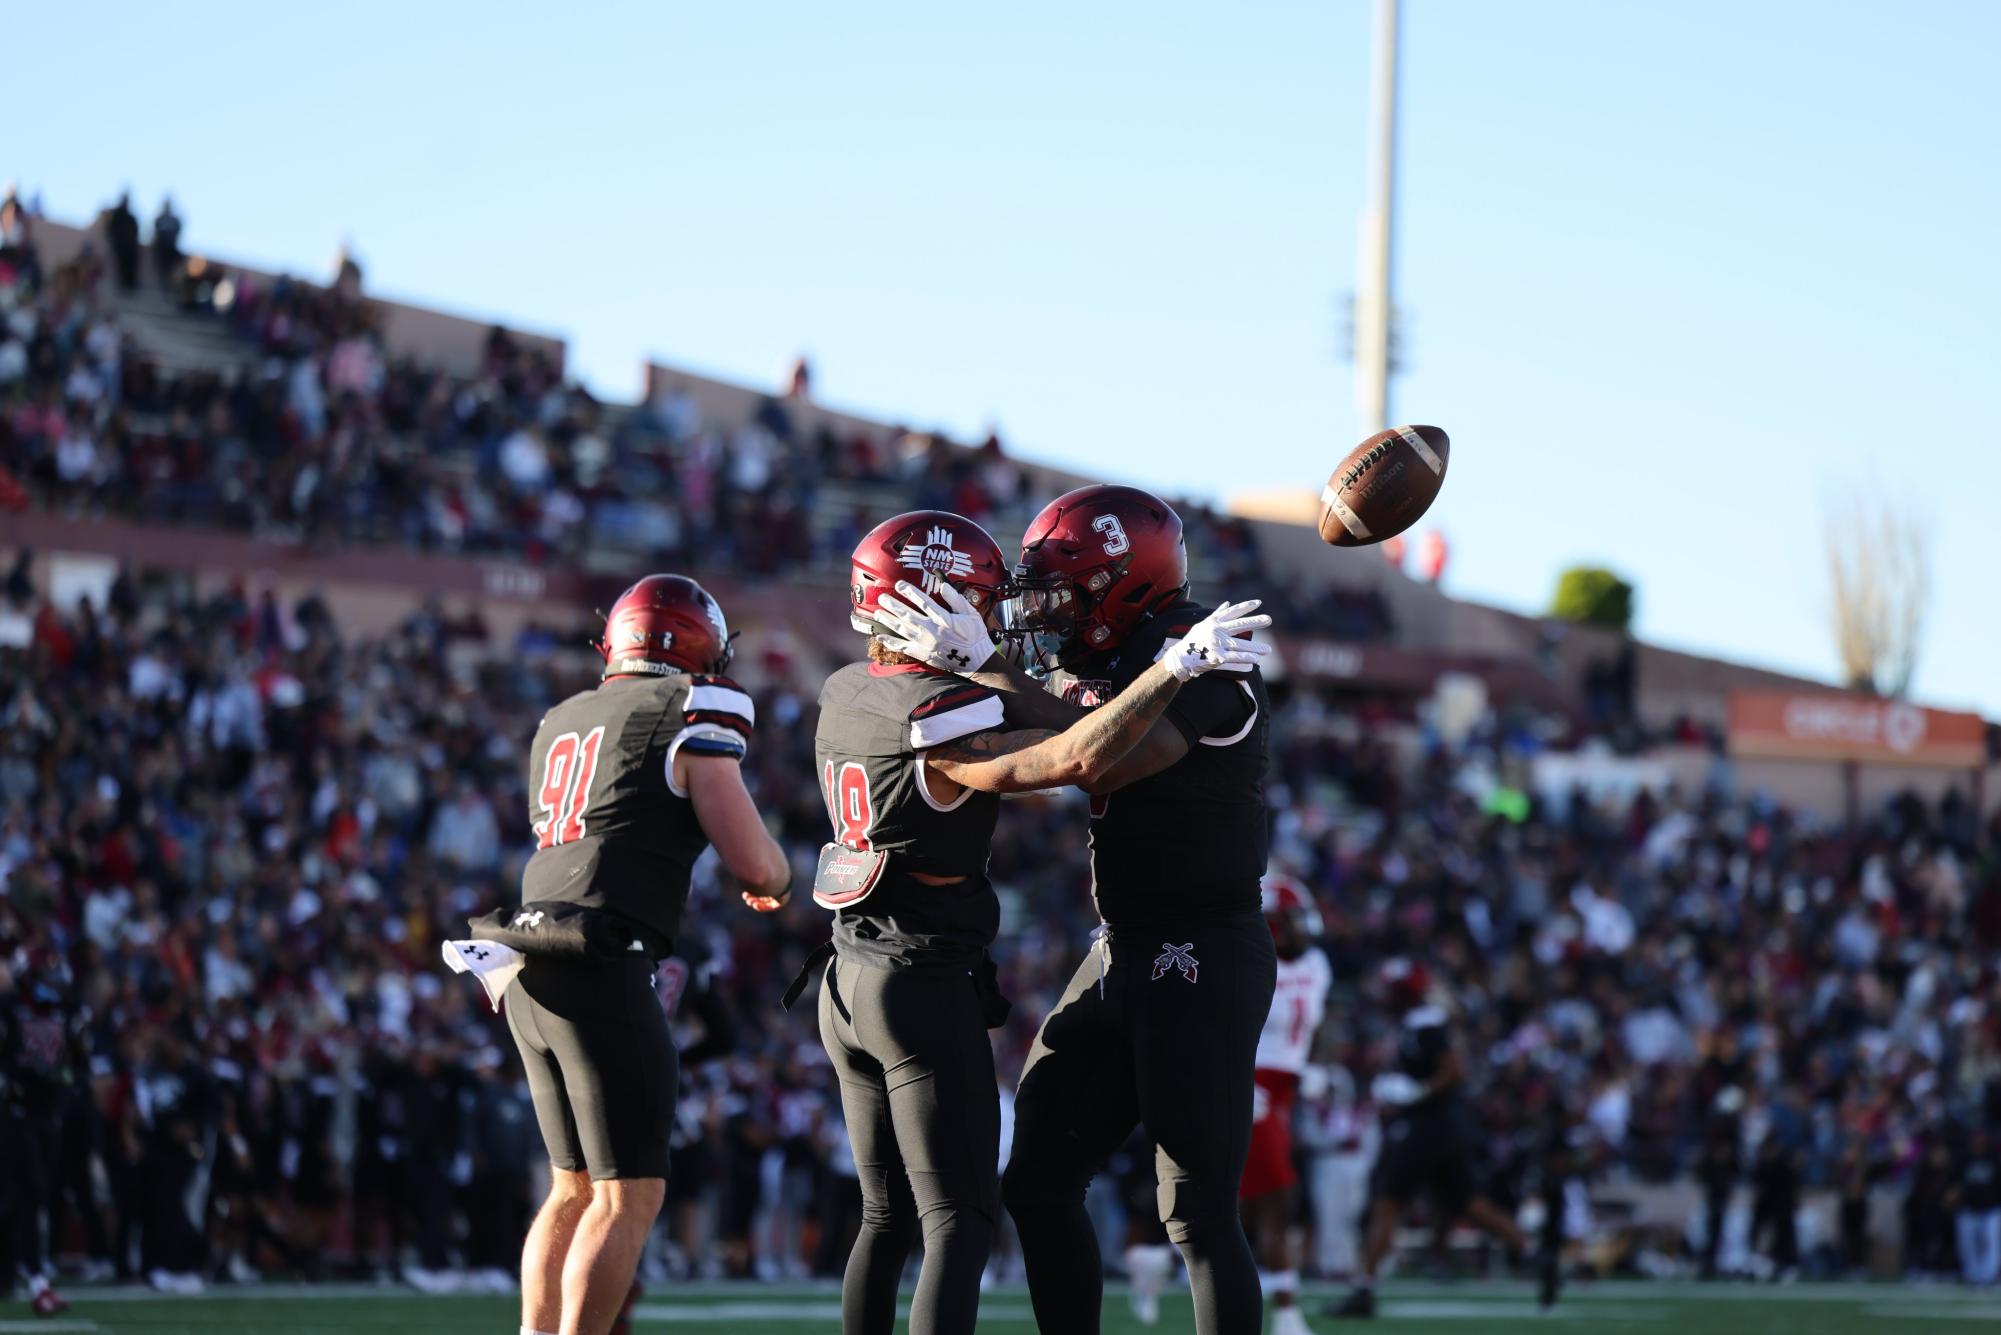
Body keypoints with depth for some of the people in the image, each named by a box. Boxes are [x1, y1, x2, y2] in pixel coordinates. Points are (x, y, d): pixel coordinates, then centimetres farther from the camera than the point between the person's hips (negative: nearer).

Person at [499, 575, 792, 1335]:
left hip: (531, 970, 8)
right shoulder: (692, 718, -4)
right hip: (601, 973, -8)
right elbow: (758, 867, -8)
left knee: (576, 1186, 17)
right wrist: (773, 882, 16)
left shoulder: (560, 722, 18)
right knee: (630, 1197, -4)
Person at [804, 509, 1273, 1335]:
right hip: (926, 987, -9)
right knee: (959, 1223, -7)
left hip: (850, 982, 9)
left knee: (886, 1218, 15)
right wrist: (1174, 667, -28)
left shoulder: (844, 696, 7)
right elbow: (1075, 761, -32)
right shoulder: (937, 720, -19)